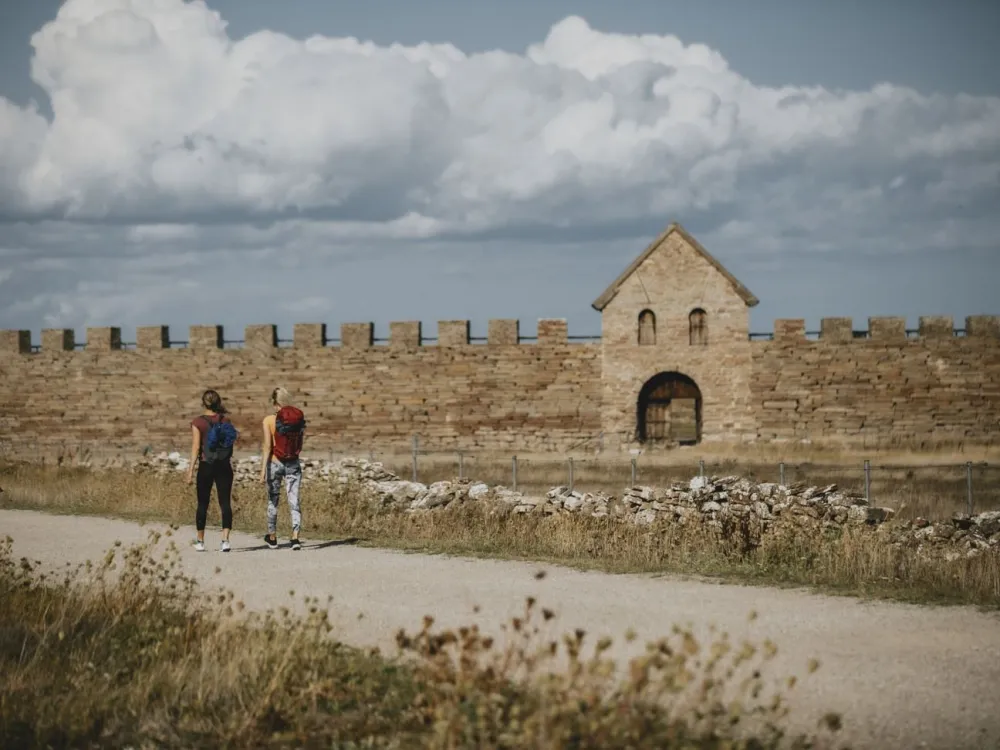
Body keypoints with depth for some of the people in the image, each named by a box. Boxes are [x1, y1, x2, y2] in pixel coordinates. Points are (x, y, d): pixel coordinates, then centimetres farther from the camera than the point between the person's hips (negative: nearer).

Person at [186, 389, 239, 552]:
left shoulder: (198, 422, -6)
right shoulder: (225, 420, 2)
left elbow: (196, 447, -11)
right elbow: (233, 440, 11)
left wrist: (190, 470, -10)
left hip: (206, 466, -2)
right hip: (224, 465, 2)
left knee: (202, 504, 10)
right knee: (225, 503, -1)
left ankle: (200, 541, 17)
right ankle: (225, 540, -14)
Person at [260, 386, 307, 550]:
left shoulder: (269, 420, -10)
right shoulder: (299, 418, -1)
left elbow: (267, 446, -13)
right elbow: (300, 445, 9)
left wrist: (263, 470, -12)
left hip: (275, 464, -2)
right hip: (294, 464, 2)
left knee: (273, 501, 15)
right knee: (294, 501, -1)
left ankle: (272, 538, 27)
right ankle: (295, 537, -17)